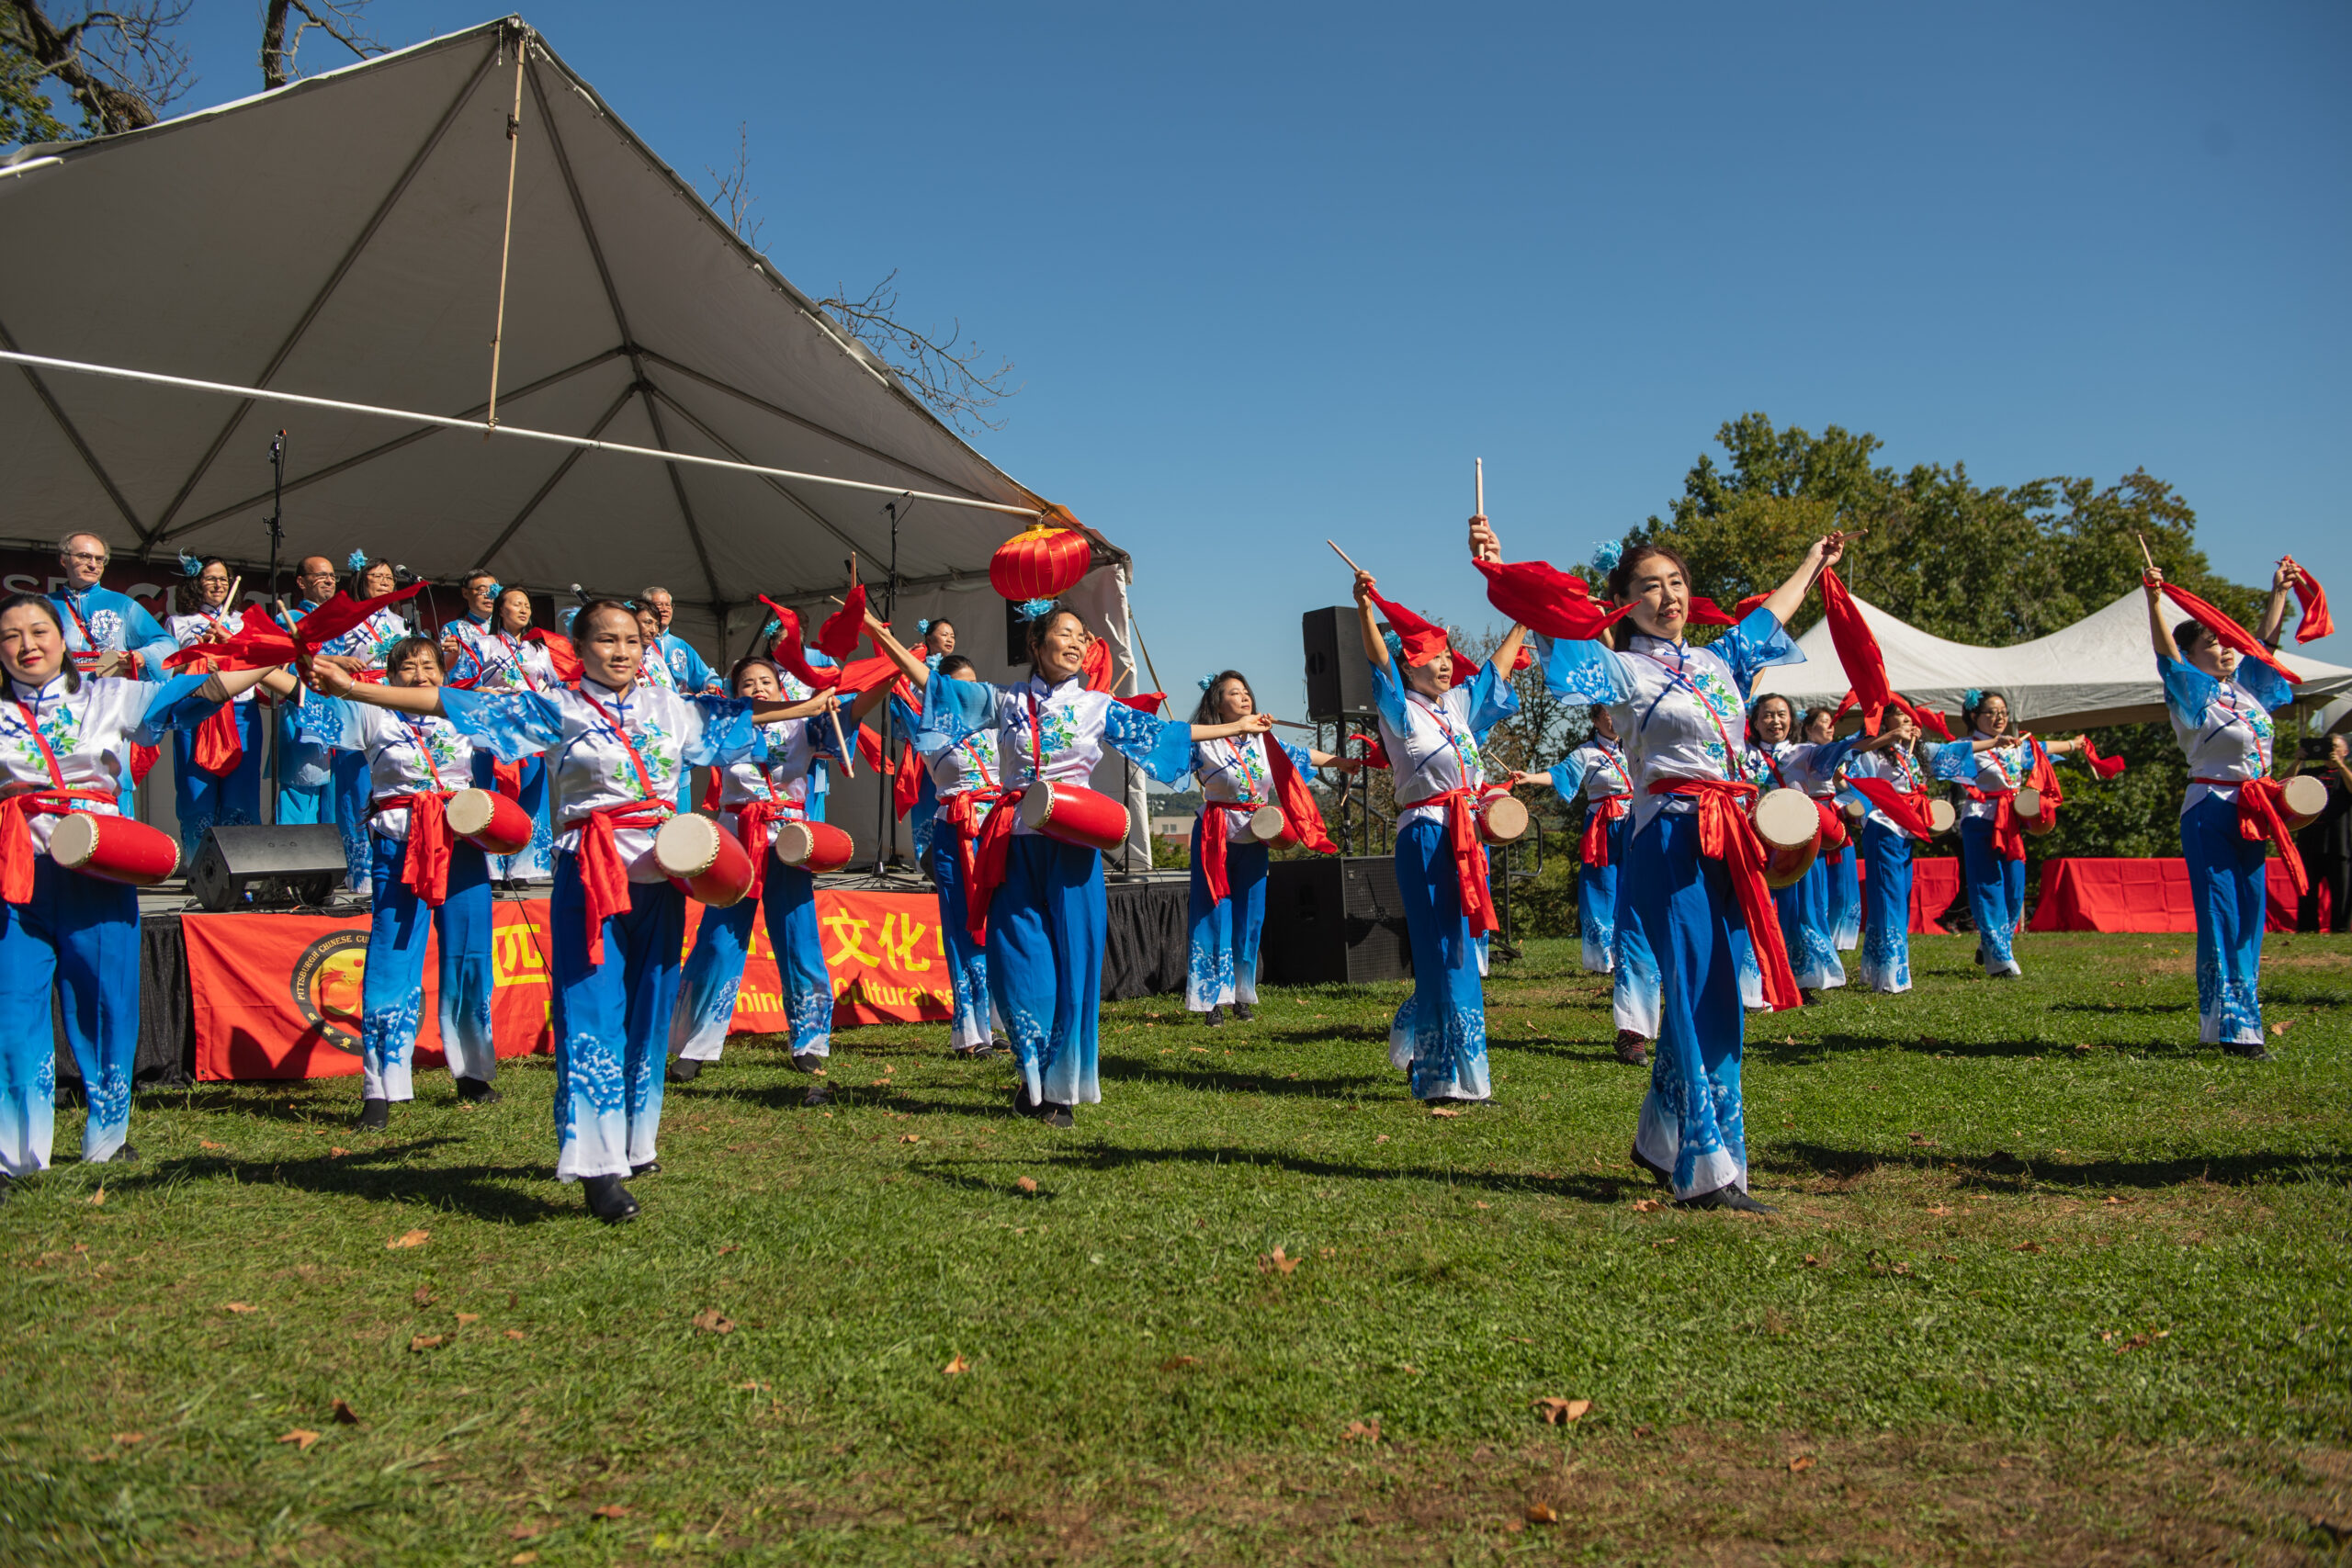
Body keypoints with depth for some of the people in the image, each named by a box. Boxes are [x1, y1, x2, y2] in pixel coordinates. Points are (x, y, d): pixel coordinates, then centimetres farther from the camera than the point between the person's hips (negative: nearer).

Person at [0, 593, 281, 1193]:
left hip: (97, 868, 0)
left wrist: (275, 662, -11)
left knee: (104, 1006, 4)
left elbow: (193, 693, 1)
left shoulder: (109, 698, 10)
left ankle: (107, 1139, 19)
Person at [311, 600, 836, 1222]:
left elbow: (742, 716, 26)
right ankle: (598, 1165, -11)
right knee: (592, 1012, -9)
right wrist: (356, 689, -8)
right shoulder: (557, 709, 1)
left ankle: (633, 1141, 23)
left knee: (648, 1012, 9)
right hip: (589, 873, -4)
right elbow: (454, 703, -3)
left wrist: (817, 702, 31)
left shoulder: (671, 707, 12)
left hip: (659, 874, 4)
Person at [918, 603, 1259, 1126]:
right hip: (1016, 844, 0)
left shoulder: (1097, 706, 11)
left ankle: (1061, 1089, 8)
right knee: (1016, 961, -2)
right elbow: (933, 685, 11)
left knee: (1072, 962, -3)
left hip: (1072, 843, 0)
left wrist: (1235, 727, 13)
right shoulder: (1006, 701, 10)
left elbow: (1165, 731, 13)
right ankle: (1034, 1076, 17)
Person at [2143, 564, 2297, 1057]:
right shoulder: (2194, 693, -6)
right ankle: (2233, 1026, -6)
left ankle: (2238, 1022, 15)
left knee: (2250, 918, 8)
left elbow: (2265, 640, 26)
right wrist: (2155, 601, -35)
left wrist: (2279, 591, 27)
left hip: (2252, 816, 8)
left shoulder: (2245, 688, 13)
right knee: (2222, 919, -7)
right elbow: (2166, 653, -22)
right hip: (2211, 813, -7)